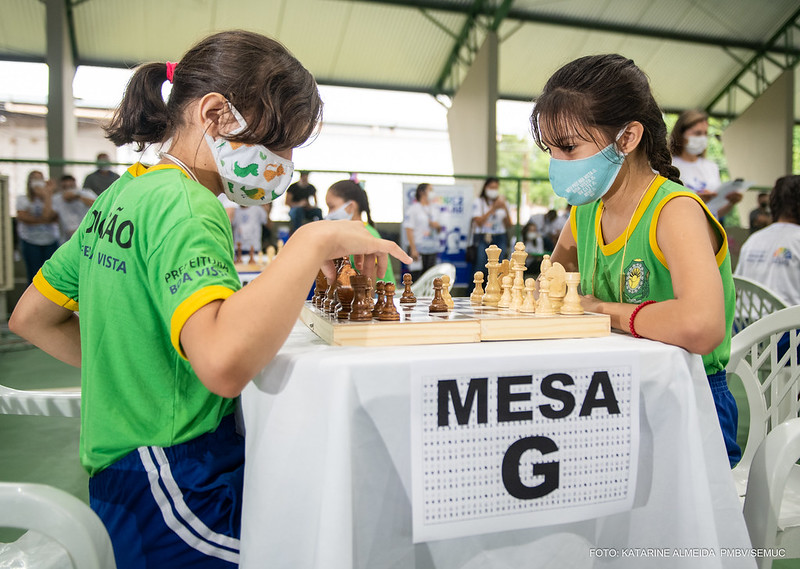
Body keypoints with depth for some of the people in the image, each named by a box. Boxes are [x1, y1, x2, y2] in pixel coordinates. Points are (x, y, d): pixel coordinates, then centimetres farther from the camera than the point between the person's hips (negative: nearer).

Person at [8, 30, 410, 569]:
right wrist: (315, 240, -27)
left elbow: (30, 317, 17)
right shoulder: (184, 206, -19)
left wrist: (134, 375, 12)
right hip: (177, 504, -9)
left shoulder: (122, 193, 9)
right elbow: (225, 361, -37)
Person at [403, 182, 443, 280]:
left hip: (432, 249, 6)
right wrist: (413, 249, -18)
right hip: (418, 249, -6)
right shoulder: (413, 209, -4)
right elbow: (409, 229, -11)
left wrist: (437, 226, -1)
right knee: (416, 276, -6)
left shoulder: (433, 209, 16)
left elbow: (439, 228, 24)